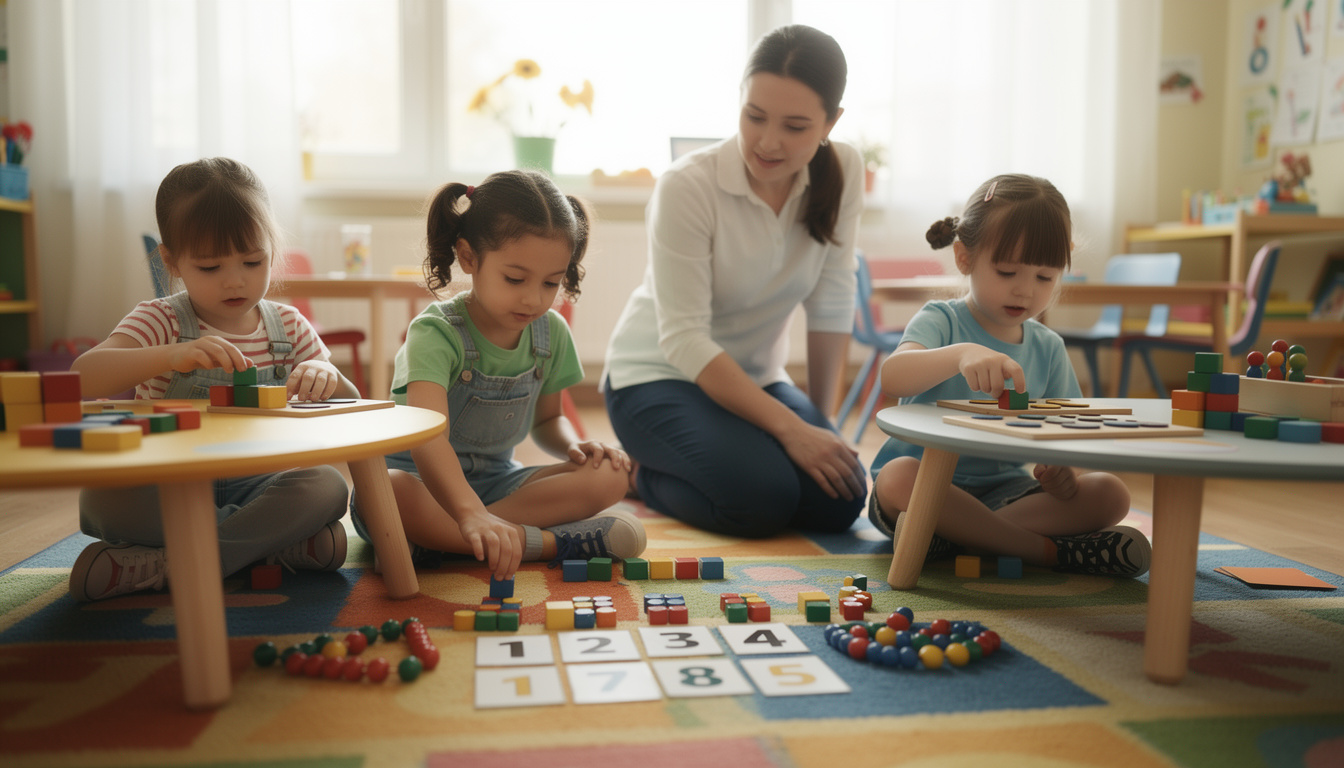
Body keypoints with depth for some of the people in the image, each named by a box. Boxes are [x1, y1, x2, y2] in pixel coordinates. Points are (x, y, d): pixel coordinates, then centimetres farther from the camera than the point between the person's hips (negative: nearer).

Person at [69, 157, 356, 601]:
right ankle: (276, 543, -26)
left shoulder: (289, 327, 6)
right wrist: (171, 355, -38)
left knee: (327, 486, -28)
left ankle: (161, 568, -28)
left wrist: (327, 378, -21)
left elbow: (351, 408, 3)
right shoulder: (161, 322, -3)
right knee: (100, 497, -31)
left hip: (254, 486, 2)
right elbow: (82, 377, -21)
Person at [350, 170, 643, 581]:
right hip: (421, 481, -5)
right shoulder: (436, 332, -23)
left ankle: (440, 541, -26)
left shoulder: (551, 333, -3)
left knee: (609, 476, -18)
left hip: (495, 481, 5)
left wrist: (574, 445, -11)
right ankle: (552, 542, -34)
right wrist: (469, 513, -58)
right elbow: (428, 438, -40)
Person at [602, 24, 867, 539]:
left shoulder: (843, 172, -9)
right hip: (659, 377, -5)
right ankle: (641, 475, 3)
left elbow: (831, 303, -5)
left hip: (755, 379, 5)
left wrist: (820, 420, -6)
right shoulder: (686, 186, -22)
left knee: (839, 500, -16)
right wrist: (791, 428, -28)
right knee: (763, 497, -28)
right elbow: (684, 341, -24)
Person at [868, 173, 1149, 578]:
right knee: (898, 476, -37)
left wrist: (1061, 472, -16)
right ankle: (1050, 549, -27)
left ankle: (955, 536, -26)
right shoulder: (941, 321, -8)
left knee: (1110, 494, -15)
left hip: (1005, 489, 5)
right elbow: (892, 377, -29)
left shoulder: (1048, 347, 8)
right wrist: (960, 354, -48)